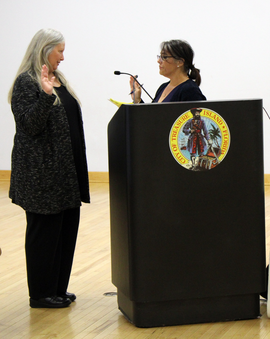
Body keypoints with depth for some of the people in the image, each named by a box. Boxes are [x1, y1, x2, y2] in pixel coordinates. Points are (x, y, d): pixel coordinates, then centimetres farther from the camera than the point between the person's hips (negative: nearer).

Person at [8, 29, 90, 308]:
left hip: (65, 170, 9)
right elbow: (30, 125, -18)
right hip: (41, 172, -9)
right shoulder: (26, 82, -10)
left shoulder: (58, 80, 15)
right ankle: (40, 294, 8)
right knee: (44, 230, -1)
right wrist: (46, 95, -30)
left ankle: (57, 289, 19)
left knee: (66, 228, 10)